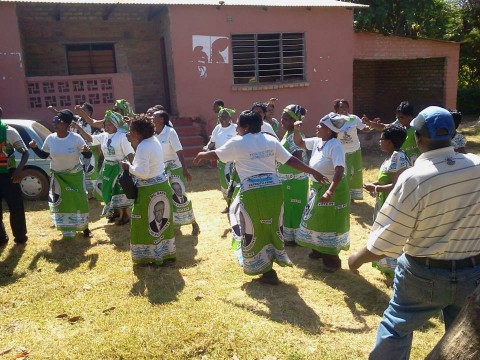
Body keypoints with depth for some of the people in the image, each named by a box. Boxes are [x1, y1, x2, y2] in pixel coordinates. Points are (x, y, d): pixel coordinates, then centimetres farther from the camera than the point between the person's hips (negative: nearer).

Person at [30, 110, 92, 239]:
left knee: (80, 201, 2)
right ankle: (67, 230, 27)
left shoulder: (76, 138, -16)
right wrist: (34, 147, -10)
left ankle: (85, 227, 20)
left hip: (75, 175, -3)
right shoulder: (50, 139, -5)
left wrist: (87, 151, -34)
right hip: (58, 176, 3)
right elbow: (43, 155, 7)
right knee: (61, 203, 9)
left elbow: (88, 156, -12)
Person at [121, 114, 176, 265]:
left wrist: (129, 167, -13)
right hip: (162, 185, 9)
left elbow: (143, 172, -28)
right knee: (162, 220, 18)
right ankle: (165, 253, 30)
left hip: (149, 190, -9)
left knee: (145, 223, 6)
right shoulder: (154, 140, 6)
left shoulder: (143, 147, -22)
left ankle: (148, 256, 18)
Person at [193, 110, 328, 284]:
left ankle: (267, 271, 19)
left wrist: (201, 155, 32)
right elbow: (291, 160, 7)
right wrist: (313, 172, 13)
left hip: (252, 192, -5)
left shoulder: (237, 142, 0)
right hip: (274, 188, 5)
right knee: (273, 227, 19)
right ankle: (277, 259, 31)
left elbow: (215, 155, 11)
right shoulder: (271, 140, 11)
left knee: (254, 231, 10)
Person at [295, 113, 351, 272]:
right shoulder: (317, 141, 1)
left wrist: (330, 191, -46)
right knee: (317, 221, 19)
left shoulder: (335, 146, -25)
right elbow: (299, 142, 16)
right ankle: (319, 250, 38)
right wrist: (296, 131, -5)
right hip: (317, 188, 8)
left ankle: (332, 261, 16)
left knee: (330, 224, 2)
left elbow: (339, 171, -34)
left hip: (333, 189, -8)